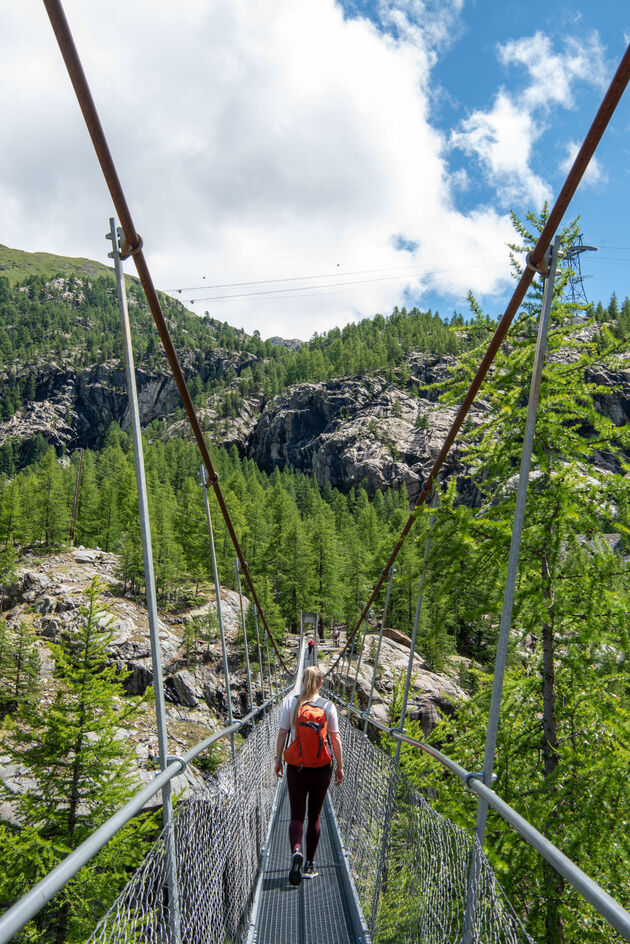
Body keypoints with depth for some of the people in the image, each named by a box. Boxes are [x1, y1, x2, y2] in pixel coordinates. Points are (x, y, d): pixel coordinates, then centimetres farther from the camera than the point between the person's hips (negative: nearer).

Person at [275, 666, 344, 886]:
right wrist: (340, 766, 5)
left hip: (296, 767, 0)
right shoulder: (328, 706, -5)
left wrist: (278, 760, 8)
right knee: (314, 816, 13)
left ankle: (296, 850, -17)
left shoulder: (290, 702, -4)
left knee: (296, 815, 9)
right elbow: (336, 739, -3)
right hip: (321, 768, 0)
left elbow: (282, 733, -3)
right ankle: (309, 865, 17)